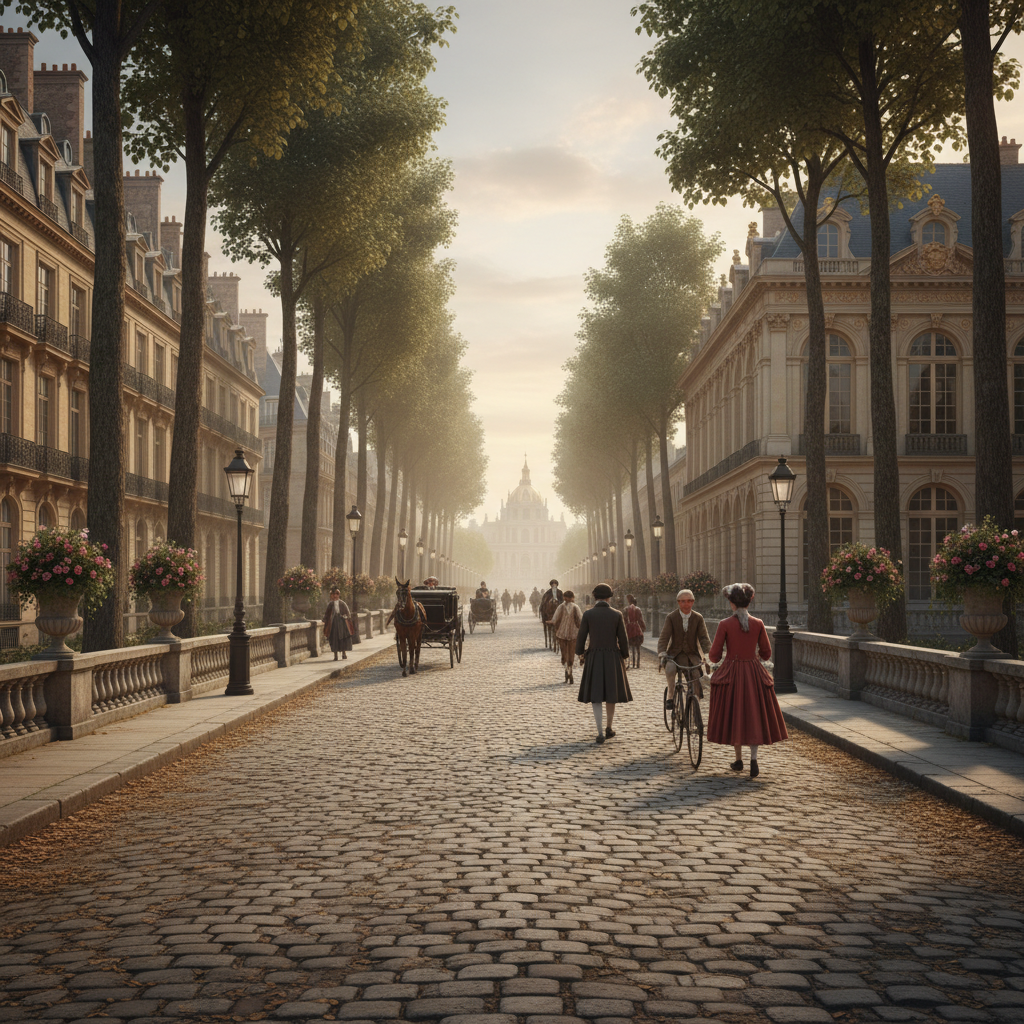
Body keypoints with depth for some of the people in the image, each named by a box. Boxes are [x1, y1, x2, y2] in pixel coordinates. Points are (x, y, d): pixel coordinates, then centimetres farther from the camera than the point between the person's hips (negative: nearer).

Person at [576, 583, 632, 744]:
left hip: (594, 658, -1)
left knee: (595, 696, 4)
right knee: (611, 693, 19)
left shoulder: (588, 614, -6)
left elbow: (581, 637, -4)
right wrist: (624, 658, 12)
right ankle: (609, 728, 29)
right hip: (613, 657, 1)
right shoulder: (617, 615, -4)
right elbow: (623, 639, -2)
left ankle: (600, 733, -5)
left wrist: (581, 652, 15)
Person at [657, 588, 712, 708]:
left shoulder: (698, 618, 2)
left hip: (692, 654, 1)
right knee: (669, 668, -34)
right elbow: (664, 637, -7)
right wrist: (662, 654, -23)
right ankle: (671, 696, -14)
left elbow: (704, 638, -2)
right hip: (675, 654, -1)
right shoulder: (671, 617, -2)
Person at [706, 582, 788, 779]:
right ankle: (754, 760, -6)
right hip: (753, 673, 1)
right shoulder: (758, 624, -3)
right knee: (754, 716, 8)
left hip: (731, 673, -1)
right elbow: (766, 653, 2)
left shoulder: (725, 624, -9)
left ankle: (739, 760, 21)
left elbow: (714, 655, -8)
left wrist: (720, 658, 15)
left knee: (733, 716, 12)